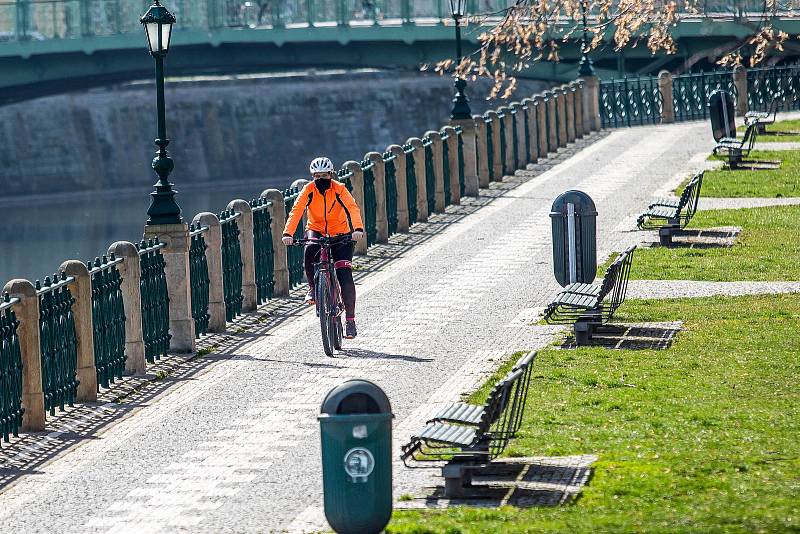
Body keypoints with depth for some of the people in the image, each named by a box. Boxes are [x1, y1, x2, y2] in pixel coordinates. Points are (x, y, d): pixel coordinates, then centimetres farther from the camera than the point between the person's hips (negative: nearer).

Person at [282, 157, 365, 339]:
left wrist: (358, 229, -48)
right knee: (310, 251, -34)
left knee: (345, 277, -13)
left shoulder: (339, 189, -16)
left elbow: (353, 208, -29)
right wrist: (288, 233, -40)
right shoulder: (309, 190, -12)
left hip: (340, 234, -1)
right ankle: (313, 287, -9)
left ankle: (350, 319, -2)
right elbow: (296, 211, -24)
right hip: (316, 231, 1)